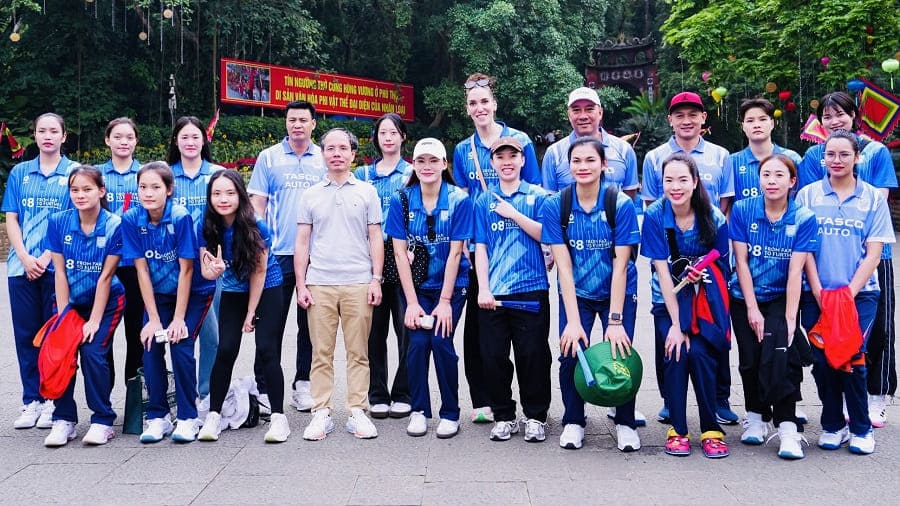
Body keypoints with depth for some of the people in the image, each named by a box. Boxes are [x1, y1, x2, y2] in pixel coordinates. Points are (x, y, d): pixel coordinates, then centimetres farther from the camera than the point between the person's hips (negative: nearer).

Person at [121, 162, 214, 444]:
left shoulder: (181, 217, -22)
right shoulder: (131, 220, -13)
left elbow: (186, 269, -19)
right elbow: (142, 270, -10)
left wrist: (179, 319, -18)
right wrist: (153, 319, -12)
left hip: (193, 293, -3)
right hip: (157, 294, 3)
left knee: (180, 344, -16)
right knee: (150, 344, -11)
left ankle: (188, 418, -2)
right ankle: (157, 416, 4)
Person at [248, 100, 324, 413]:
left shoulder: (325, 159, 8)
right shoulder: (269, 157, 5)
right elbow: (257, 204, 3)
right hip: (278, 254, -1)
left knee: (310, 323, 9)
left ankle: (303, 385, 20)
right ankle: (265, 388, 11)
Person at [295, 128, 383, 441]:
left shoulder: (366, 192, 8)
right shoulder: (311, 195, 11)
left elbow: (375, 239, 7)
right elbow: (302, 242, 10)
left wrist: (376, 280, -1)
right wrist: (301, 284, 2)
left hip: (358, 283, -1)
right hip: (319, 284, 1)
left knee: (358, 352, 3)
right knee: (321, 353, 3)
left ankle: (357, 412, 10)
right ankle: (321, 413, 9)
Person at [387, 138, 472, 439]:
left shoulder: (459, 200, -9)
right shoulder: (402, 201, -4)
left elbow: (455, 253, -10)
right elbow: (400, 252, -5)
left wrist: (445, 301, -13)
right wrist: (412, 302, -9)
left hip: (451, 285, -2)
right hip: (415, 285, 2)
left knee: (440, 340, -13)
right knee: (418, 342, -11)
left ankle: (450, 414, 3)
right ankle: (419, 411, 8)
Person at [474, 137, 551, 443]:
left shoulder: (537, 196, 5)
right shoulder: (484, 201, 11)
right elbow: (480, 248, 8)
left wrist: (513, 214, -10)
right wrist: (483, 289, -1)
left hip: (531, 289, -2)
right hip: (493, 293, 2)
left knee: (532, 355, 1)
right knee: (494, 356, 4)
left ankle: (535, 417, 15)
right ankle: (504, 416, 18)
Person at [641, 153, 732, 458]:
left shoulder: (714, 218, -11)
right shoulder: (654, 216, -13)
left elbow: (721, 266, 3)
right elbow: (662, 271, -14)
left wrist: (703, 272, -20)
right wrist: (675, 323, -16)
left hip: (703, 299, 0)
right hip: (668, 299, 0)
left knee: (699, 353, -18)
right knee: (675, 354, -17)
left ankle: (711, 430, -3)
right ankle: (677, 430, -1)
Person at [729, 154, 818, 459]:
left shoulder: (803, 219, -10)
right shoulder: (743, 210, -7)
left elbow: (795, 271, -14)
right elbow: (741, 262, -7)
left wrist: (789, 317, -18)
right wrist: (752, 310, -9)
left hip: (781, 298, -2)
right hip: (745, 297, 2)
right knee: (750, 360, 3)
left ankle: (788, 426, -13)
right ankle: (756, 416, 26)